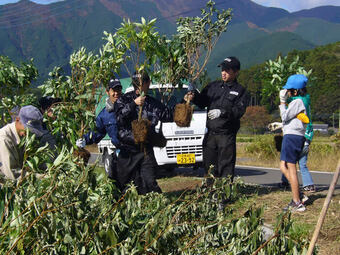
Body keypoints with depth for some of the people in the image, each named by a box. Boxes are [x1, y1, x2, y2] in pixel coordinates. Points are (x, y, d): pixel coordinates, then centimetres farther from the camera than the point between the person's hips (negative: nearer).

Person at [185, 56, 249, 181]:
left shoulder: (240, 91, 1)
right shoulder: (213, 86, 15)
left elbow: (239, 111, -12)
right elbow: (202, 102, 14)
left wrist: (222, 112, -25)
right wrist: (194, 96, -6)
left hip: (227, 135, -5)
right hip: (210, 133, 5)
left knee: (226, 166, -4)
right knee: (209, 164, 11)